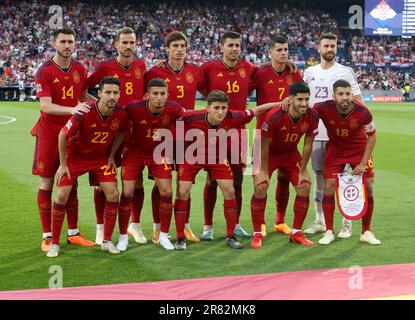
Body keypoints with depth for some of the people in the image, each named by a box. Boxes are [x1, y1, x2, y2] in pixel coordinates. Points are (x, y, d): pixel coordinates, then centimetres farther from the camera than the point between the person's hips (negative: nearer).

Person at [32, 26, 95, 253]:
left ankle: (73, 233, 19)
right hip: (49, 134, -5)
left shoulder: (79, 69, 5)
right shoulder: (44, 71, -11)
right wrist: (72, 109, -34)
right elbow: (46, 106, -20)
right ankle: (47, 237, 8)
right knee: (46, 184, 1)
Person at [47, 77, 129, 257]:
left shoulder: (120, 115, -18)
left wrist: (112, 156, 3)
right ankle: (54, 244, 6)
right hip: (75, 155, -3)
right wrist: (63, 164, -12)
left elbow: (121, 132, 7)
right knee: (62, 195, -8)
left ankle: (107, 242, 7)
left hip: (102, 158, 3)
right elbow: (63, 135, -17)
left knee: (113, 195, -8)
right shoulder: (85, 112, -29)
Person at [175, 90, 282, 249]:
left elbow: (257, 110, -11)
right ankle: (180, 238, 2)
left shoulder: (232, 118, -26)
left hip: (217, 157, 2)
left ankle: (230, 236, 11)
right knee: (182, 193, -11)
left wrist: (282, 103, -10)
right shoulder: (191, 118, -34)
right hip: (192, 156, -2)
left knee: (229, 191, -4)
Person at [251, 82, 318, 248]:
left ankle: (296, 233, 10)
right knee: (261, 187, -18)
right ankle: (257, 234, -4)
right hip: (269, 153, -4)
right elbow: (264, 145, -22)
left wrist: (302, 171, -5)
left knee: (304, 187, -5)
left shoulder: (312, 117, -21)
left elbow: (308, 144, -8)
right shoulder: (274, 116, -33)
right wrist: (264, 171, -18)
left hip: (291, 153, 4)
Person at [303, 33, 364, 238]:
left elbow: (358, 102, -3)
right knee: (319, 176, 9)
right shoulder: (310, 73, 10)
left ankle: (347, 224, 5)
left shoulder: (345, 72, -1)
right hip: (315, 133, 4)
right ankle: (320, 221, 18)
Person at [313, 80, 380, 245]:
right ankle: (329, 232, 4)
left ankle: (366, 232, 12)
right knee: (329, 186, -10)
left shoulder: (362, 112, -27)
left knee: (368, 187, -4)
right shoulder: (324, 109, -28)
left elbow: (372, 136, -12)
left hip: (359, 149, 0)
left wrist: (363, 163, -13)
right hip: (335, 149, 0)